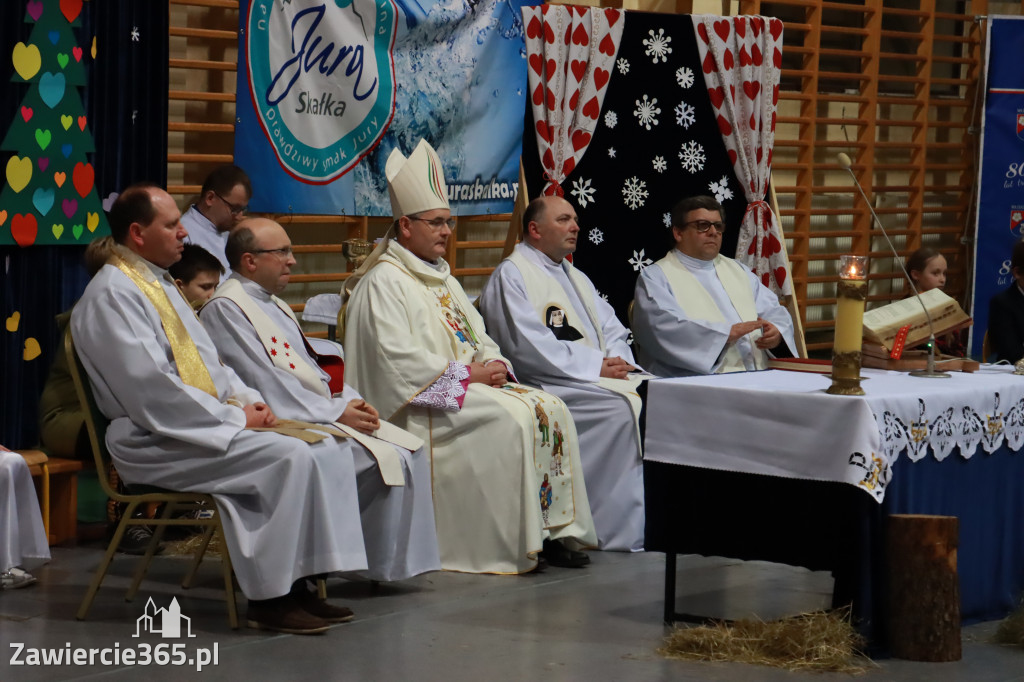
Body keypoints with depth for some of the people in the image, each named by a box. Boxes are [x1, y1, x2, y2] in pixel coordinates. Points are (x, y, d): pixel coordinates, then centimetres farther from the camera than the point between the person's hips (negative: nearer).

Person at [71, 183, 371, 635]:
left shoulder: (160, 284, 19)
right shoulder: (111, 295, -12)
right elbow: (152, 391, -20)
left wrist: (245, 399, 4)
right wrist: (236, 417, -16)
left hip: (207, 422, 10)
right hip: (155, 441, -10)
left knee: (323, 449, -6)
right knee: (288, 456, -26)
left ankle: (297, 583, -8)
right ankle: (269, 600, -18)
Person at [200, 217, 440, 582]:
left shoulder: (273, 304, 21)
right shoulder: (224, 308, -10)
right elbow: (266, 383, -18)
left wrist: (351, 401, 2)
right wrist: (336, 412, -17)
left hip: (322, 413, 10)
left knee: (411, 450, -3)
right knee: (385, 461, -22)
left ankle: (403, 559, 0)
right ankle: (382, 565, -8)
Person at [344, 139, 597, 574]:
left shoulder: (441, 278, 22)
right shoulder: (383, 283, -7)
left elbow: (478, 336, 24)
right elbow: (399, 358, -17)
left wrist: (493, 364, 0)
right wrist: (467, 373, -18)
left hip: (472, 385, 9)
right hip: (422, 402, -9)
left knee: (551, 409, -11)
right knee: (509, 419, -28)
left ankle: (554, 527, -15)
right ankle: (519, 542, -23)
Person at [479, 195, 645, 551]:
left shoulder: (576, 278, 26)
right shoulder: (511, 276, -2)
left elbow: (611, 329, 20)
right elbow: (529, 347, -14)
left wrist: (617, 362, -5)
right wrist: (596, 366, -16)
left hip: (598, 376, 8)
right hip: (549, 386, -8)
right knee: (624, 407, -29)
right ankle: (620, 531, -25)